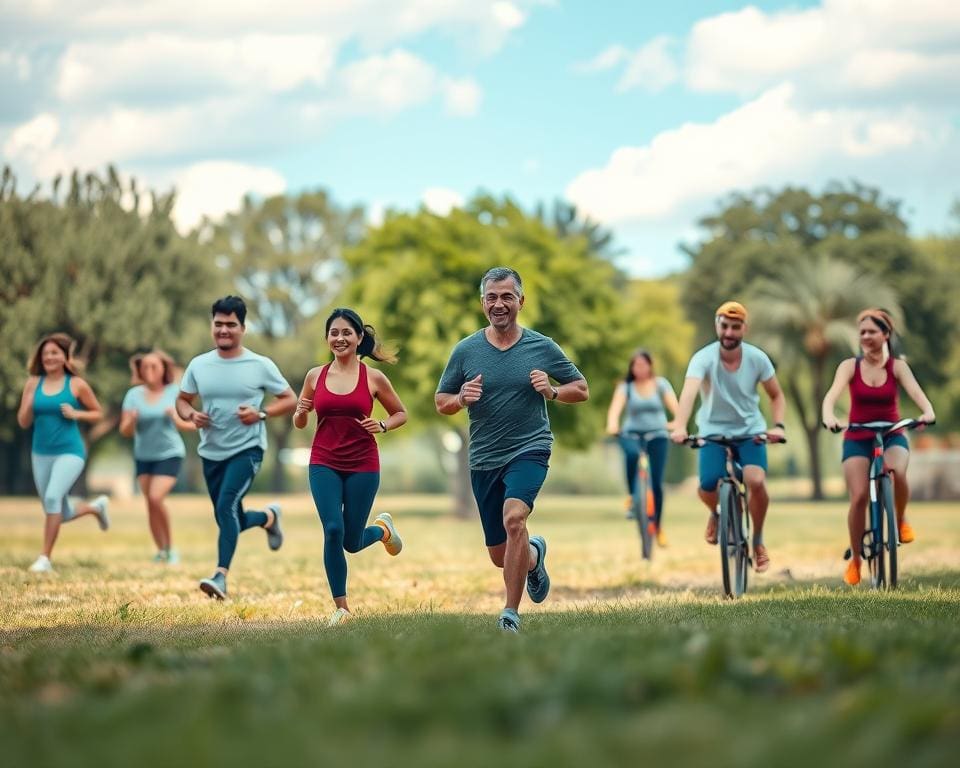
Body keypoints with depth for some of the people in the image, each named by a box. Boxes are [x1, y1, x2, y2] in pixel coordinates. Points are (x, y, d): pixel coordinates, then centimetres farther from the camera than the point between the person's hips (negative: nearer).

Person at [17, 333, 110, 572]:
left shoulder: (76, 384, -4)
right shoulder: (33, 383, 2)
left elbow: (98, 413, 7)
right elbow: (23, 422, 5)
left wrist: (76, 414, -11)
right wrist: (29, 404, -14)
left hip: (70, 452, -4)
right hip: (41, 453, 4)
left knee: (52, 497, -25)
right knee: (62, 513, 11)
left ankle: (45, 558, -18)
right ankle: (96, 507, 44)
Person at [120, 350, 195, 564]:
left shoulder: (174, 392, -4)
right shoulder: (134, 395, 0)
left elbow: (181, 424, 3)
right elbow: (125, 431, 0)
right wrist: (132, 420, -20)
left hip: (169, 454, -3)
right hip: (143, 456, 3)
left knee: (156, 498, -19)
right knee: (150, 503, 3)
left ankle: (170, 548, -4)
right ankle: (161, 550, 16)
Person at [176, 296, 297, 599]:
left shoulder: (261, 366, -6)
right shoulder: (199, 365, 3)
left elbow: (290, 400, 1)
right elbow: (182, 400, 14)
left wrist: (261, 414, -16)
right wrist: (191, 415, -9)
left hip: (247, 449, -5)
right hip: (212, 452, 5)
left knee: (227, 506, -26)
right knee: (232, 522, 12)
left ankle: (221, 576, -26)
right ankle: (269, 516, 46)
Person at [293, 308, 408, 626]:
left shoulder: (373, 378, -2)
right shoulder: (315, 376, 3)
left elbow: (401, 414, 11)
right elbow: (298, 423, 13)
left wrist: (382, 426, -9)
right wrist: (301, 413, -10)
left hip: (362, 466, -1)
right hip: (324, 464, 1)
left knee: (352, 541, 2)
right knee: (333, 530, -15)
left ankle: (383, 528, 39)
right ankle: (341, 606, 0)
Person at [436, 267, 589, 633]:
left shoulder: (542, 347, -1)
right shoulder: (465, 350, 1)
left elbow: (581, 389, 8)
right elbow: (441, 401, 8)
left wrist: (552, 391, -13)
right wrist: (462, 399, -14)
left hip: (529, 450, -3)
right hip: (484, 458, 3)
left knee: (514, 518, -31)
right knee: (500, 557, 10)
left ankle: (511, 613, -22)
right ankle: (534, 555, 48)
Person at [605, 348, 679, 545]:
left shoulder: (660, 384, 2)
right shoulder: (626, 387, 1)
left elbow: (673, 404, -12)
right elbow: (616, 407, -15)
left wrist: (677, 422, -34)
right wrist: (612, 425, -37)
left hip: (657, 435, 0)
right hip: (632, 433, 0)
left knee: (656, 483, -5)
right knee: (632, 453, -37)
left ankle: (658, 526, 12)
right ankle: (631, 495, -19)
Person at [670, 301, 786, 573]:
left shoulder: (757, 358, -11)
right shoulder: (704, 358, -20)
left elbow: (776, 395, 1)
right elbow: (689, 392, -36)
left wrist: (778, 425, -18)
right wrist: (680, 427, -53)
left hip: (750, 430, 1)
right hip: (714, 430, -1)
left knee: (756, 481, -25)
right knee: (708, 486, -22)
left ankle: (758, 541, 1)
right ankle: (716, 514, 18)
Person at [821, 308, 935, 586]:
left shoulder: (897, 366, -4)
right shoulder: (849, 366, -5)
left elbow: (915, 391, -21)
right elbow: (832, 394, -22)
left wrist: (928, 412, -43)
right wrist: (828, 416, -44)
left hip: (892, 436, 0)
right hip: (857, 439, 0)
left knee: (897, 472, -33)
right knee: (859, 497, -13)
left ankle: (901, 520, -3)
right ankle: (854, 560, 5)